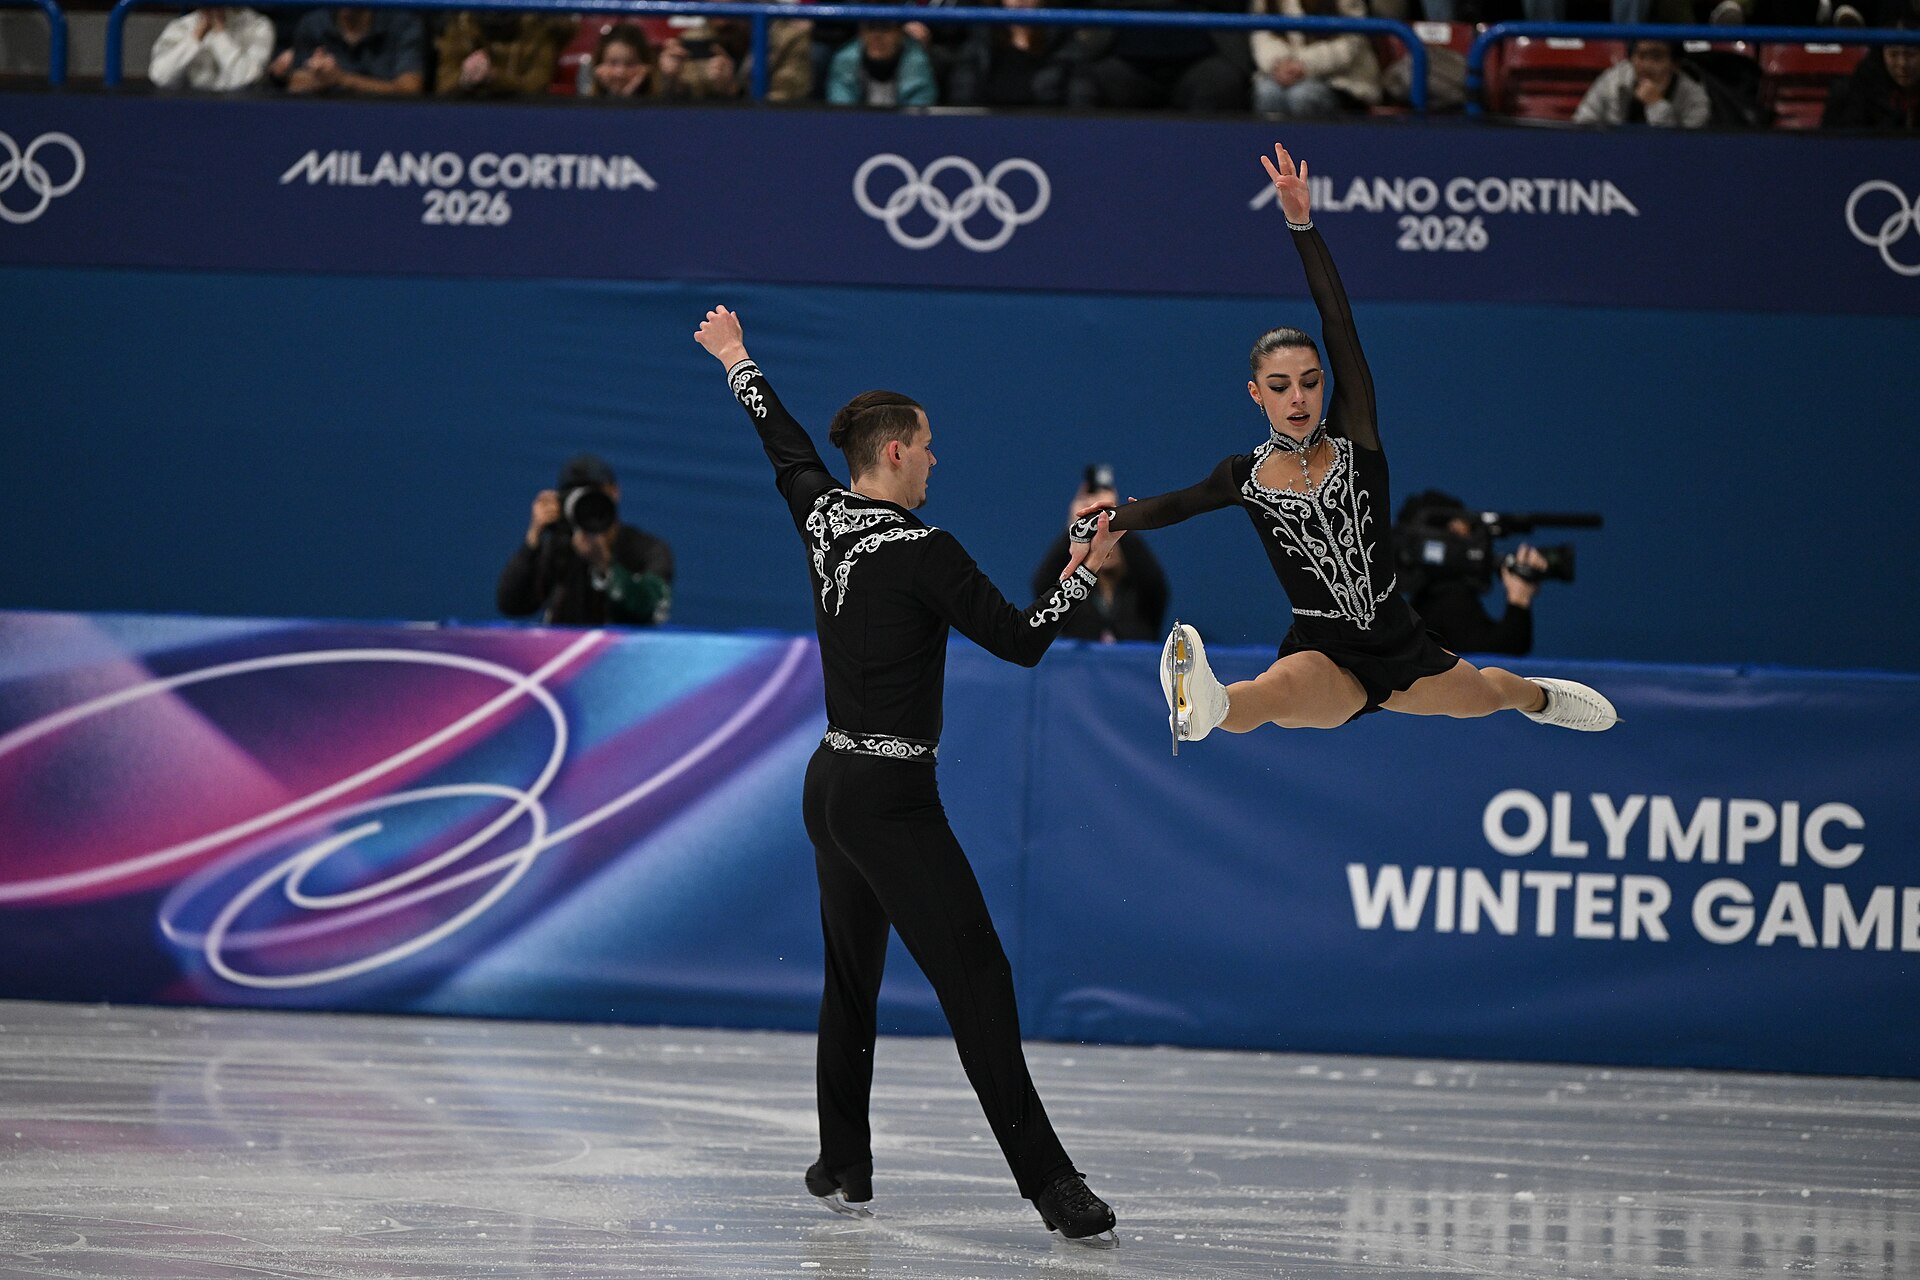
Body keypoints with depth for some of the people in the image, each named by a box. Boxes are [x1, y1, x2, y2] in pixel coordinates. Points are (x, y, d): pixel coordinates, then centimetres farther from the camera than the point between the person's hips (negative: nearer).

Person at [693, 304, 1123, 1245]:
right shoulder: (922, 551, -16)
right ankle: (1047, 1181, -14)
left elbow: (787, 446, 25)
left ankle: (843, 1168, 24)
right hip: (892, 797, -9)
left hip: (832, 781, 9)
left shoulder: (824, 518, 5)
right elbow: (1019, 640, -14)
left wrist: (738, 364, 41)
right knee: (975, 981, -10)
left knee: (851, 981, 18)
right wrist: (1084, 573, -6)